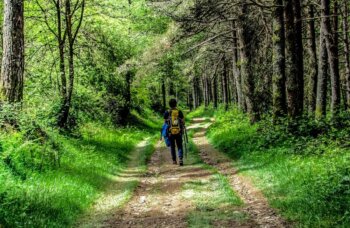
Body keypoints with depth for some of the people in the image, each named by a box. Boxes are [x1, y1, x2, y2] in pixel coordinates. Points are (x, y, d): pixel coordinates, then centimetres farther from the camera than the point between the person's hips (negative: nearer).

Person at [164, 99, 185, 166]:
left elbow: (165, 123, 1)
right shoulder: (180, 112, -1)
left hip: (170, 133, 0)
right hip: (179, 132, 0)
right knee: (180, 146, 6)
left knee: (172, 147, 15)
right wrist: (182, 131, 13)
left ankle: (174, 160, 21)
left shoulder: (166, 113, -3)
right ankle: (180, 159, -14)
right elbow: (183, 123, 1)